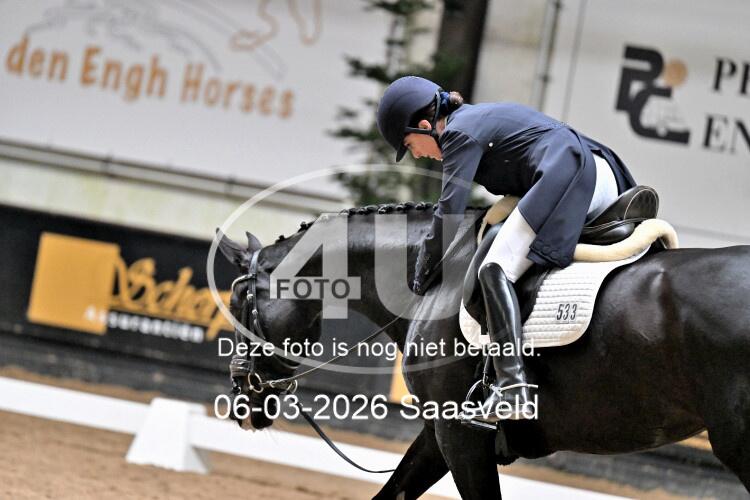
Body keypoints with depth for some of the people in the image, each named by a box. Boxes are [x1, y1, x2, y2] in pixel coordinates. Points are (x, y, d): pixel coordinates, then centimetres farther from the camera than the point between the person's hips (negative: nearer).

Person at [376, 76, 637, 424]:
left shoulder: (460, 133, -1)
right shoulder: (479, 118, 27)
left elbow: (450, 213, -7)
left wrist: (422, 277, 2)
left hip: (566, 179, -11)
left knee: (495, 271, -19)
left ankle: (512, 386, -34)